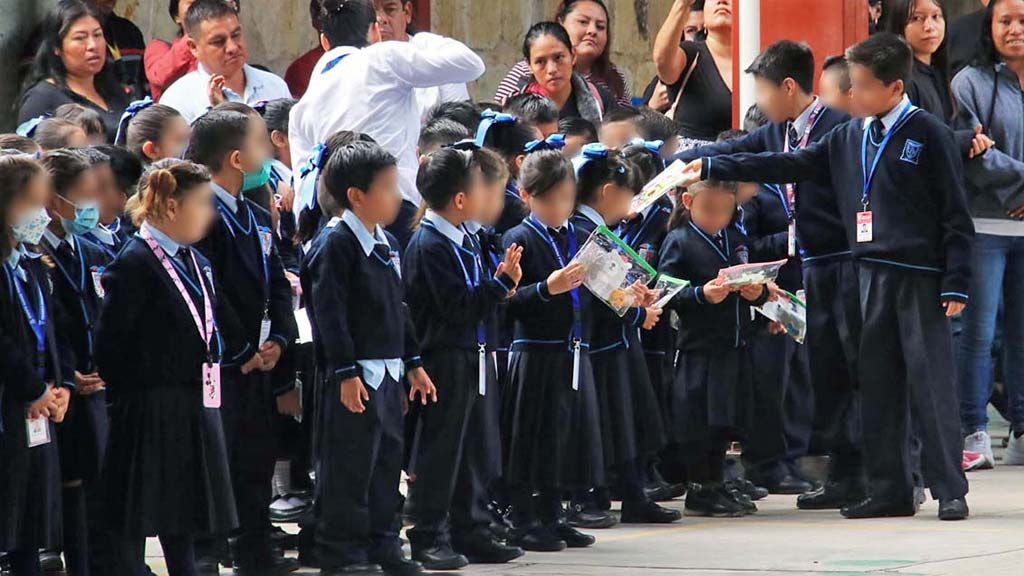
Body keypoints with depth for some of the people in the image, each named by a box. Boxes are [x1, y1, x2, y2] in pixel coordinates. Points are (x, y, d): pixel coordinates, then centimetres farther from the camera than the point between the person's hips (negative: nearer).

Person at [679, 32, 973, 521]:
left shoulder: (929, 136, -5)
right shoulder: (850, 138, 12)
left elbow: (955, 213, -6)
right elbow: (789, 166, 14)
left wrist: (957, 282, -11)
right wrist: (713, 168, 10)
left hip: (921, 277, -6)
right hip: (873, 274, 6)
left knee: (932, 381, -7)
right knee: (878, 382, 7)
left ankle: (950, 491, -4)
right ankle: (889, 489, 13)